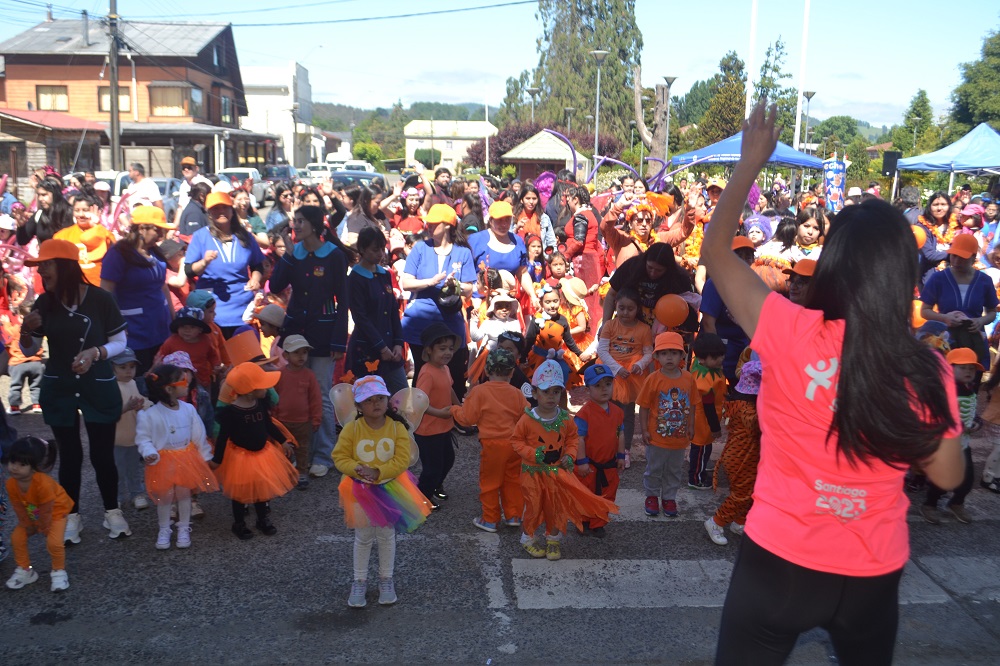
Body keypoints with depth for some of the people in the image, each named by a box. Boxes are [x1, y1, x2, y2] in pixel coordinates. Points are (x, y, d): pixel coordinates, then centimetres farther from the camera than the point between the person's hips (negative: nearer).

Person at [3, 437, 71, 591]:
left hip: (56, 511, -6)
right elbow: (19, 508, -9)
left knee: (54, 542, -20)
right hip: (32, 516, 6)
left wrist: (44, 528, -13)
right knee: (17, 538, -3)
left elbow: (46, 510, -27)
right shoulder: (11, 484, -24)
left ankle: (59, 572, 4)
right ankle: (24, 570, 18)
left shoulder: (43, 484, -42)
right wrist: (28, 525, -3)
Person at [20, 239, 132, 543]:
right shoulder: (44, 303, -3)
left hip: (99, 387, -3)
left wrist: (95, 352, -23)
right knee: (70, 455, 11)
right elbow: (29, 351, 6)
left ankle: (112, 513, 23)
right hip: (58, 389, 3)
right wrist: (25, 330, -14)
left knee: (102, 455, 4)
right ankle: (72, 517, 24)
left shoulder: (100, 298, -14)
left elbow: (120, 342, -5)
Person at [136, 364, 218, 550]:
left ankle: (184, 528, 28)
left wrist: (206, 456, 9)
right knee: (164, 497, 8)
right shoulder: (149, 414, -18)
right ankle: (164, 530, 28)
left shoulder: (188, 409, -6)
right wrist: (149, 453, -27)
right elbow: (143, 438, -10)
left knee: (184, 494, 10)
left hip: (186, 458, 3)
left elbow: (198, 435, 3)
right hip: (163, 461, -3)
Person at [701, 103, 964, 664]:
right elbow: (949, 475, -1)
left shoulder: (792, 334, -21)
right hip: (874, 573, 3)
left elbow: (715, 249, -9)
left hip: (780, 562, -3)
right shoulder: (927, 369, -14)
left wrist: (752, 161, -1)